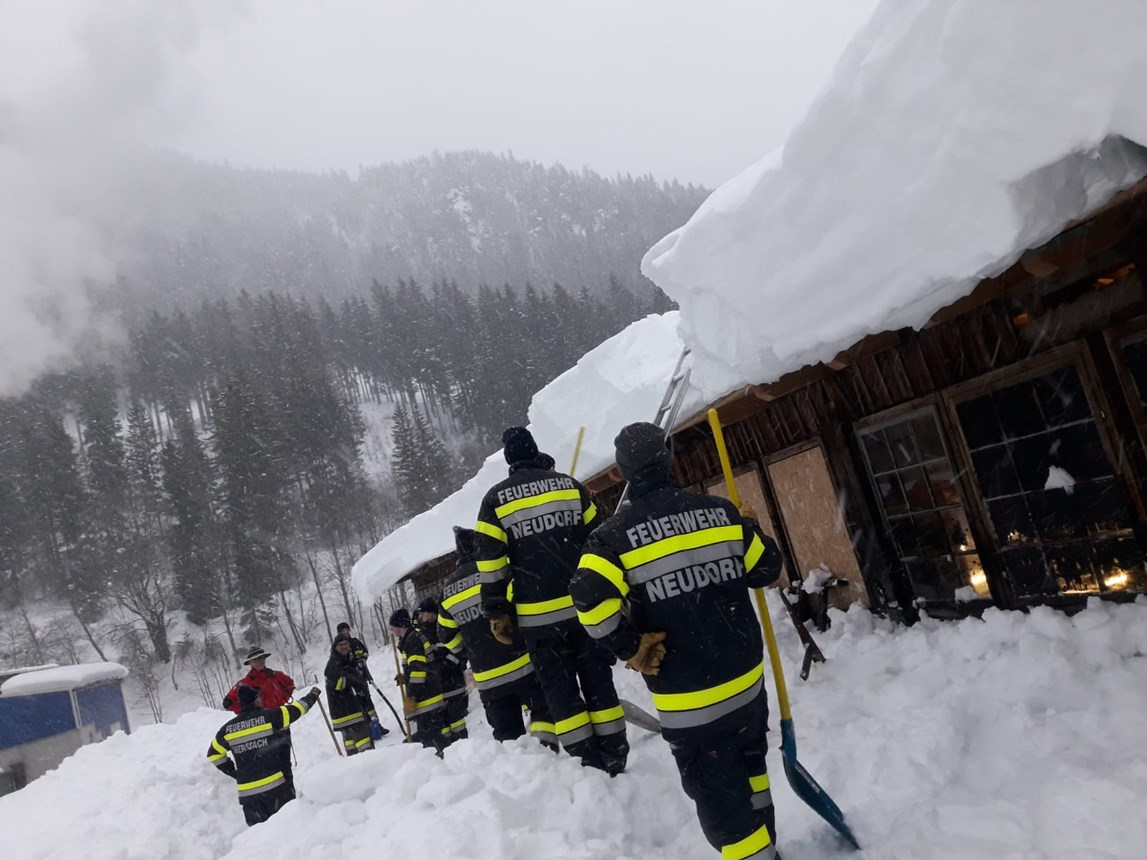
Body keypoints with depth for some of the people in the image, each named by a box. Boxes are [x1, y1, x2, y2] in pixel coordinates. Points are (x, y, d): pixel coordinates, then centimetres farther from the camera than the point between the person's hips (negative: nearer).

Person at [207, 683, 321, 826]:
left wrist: (233, 772, 20)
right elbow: (296, 710, 1)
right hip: (275, 788, -4)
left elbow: (213, 754, 15)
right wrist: (312, 696, 18)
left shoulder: (228, 728, 4)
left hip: (247, 792, 4)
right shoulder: (269, 717, -9)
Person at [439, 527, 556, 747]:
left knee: (506, 731, 11)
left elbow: (448, 636, 15)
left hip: (488, 677, 4)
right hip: (523, 663, -4)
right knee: (544, 710, 6)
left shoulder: (449, 591, 8)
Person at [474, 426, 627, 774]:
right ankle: (613, 757, 15)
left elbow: (490, 563, -2)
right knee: (598, 682, 11)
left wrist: (497, 614, 5)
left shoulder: (496, 499, 0)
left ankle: (587, 761, 9)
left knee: (560, 689, 8)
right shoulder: (570, 486, 3)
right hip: (585, 605, 2)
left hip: (537, 615, -1)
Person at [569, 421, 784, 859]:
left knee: (719, 797, 10)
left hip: (687, 702, -5)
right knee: (749, 766, 28)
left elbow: (591, 602, -27)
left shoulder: (616, 536, -14)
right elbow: (767, 567, 6)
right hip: (746, 681, 5)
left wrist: (630, 648, -12)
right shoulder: (720, 511, -3)